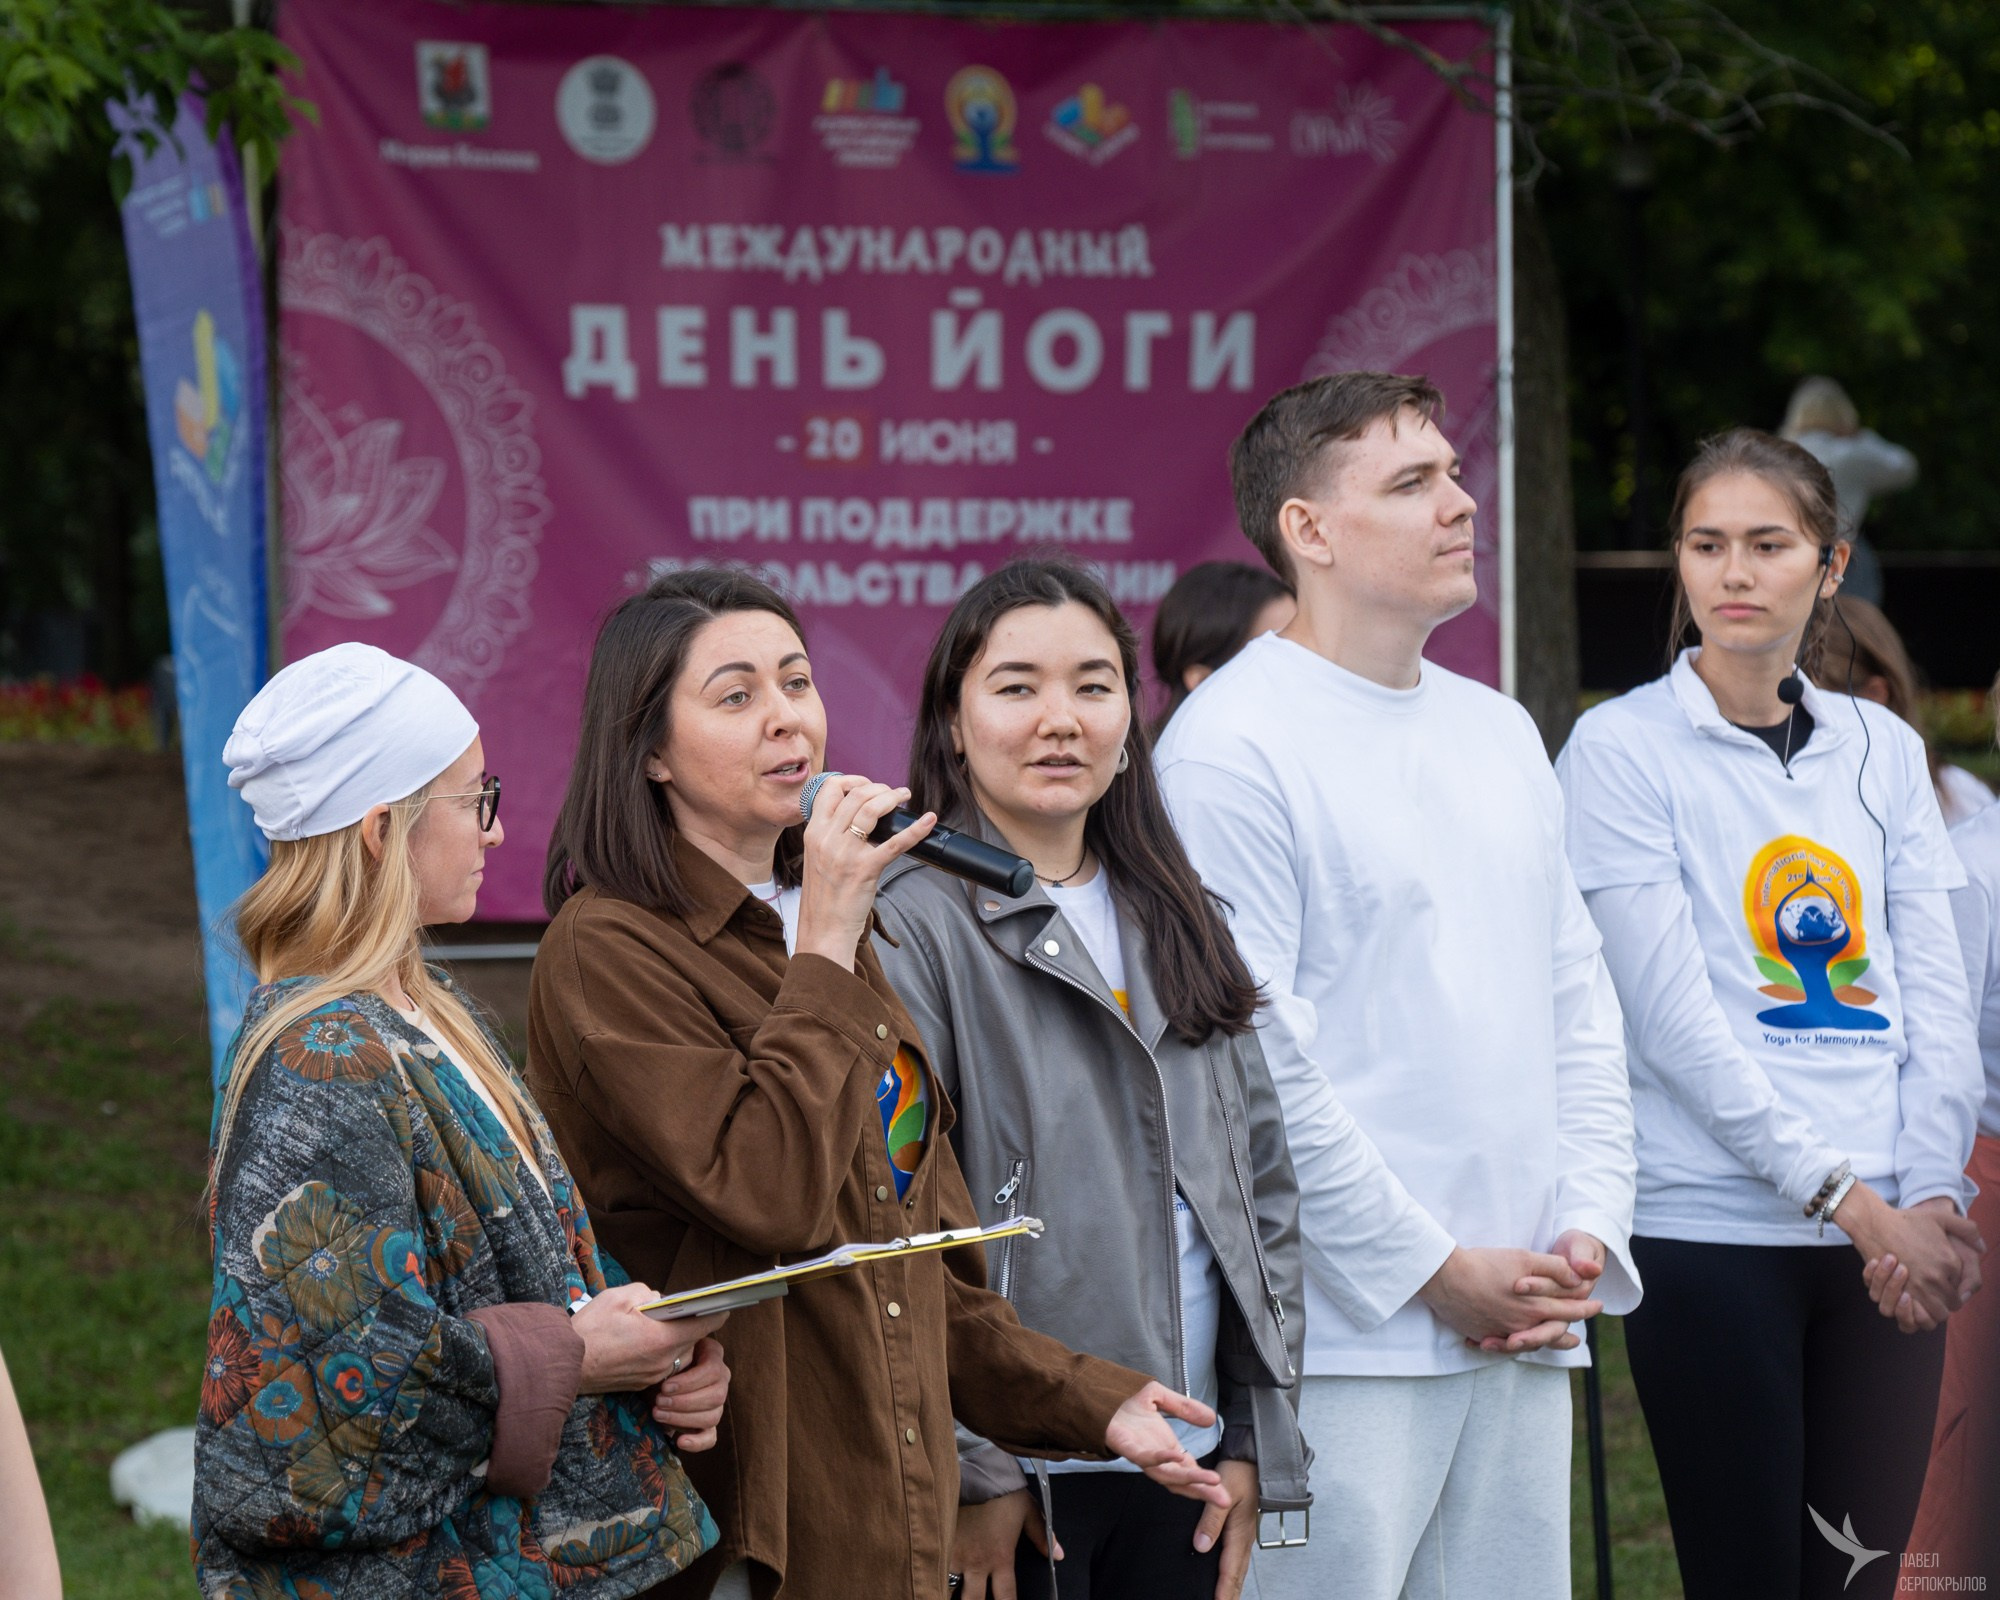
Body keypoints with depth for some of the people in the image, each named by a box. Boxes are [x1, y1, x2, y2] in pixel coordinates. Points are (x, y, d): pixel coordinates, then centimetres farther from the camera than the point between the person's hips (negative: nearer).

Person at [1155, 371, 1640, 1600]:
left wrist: (1589, 1233, 4)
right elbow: (1256, 1058, -13)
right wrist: (1436, 1270, -11)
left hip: (1527, 1328, 7)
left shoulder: (1500, 734, 17)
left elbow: (1578, 1003, 19)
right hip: (1347, 1336, -7)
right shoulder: (1233, 746, -8)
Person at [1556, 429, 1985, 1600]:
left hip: (1889, 1237, 4)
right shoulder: (1623, 747, -1)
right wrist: (1844, 1198, -13)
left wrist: (1932, 1198, -5)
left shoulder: (1883, 750, 14)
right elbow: (1675, 1014, -9)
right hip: (1713, 1229, -4)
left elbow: (1938, 1000, 10)